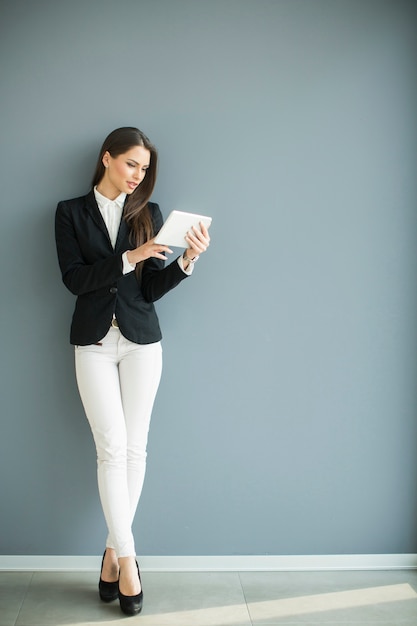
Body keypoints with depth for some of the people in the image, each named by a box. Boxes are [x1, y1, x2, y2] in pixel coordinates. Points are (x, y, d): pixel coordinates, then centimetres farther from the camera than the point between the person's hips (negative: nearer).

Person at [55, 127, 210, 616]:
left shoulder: (149, 214, 8)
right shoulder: (71, 212, 4)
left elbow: (153, 289, 3)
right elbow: (73, 277, -8)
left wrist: (187, 260, -14)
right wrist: (128, 258, -18)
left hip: (141, 341, 2)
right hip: (94, 342, -2)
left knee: (134, 448, 2)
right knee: (113, 448, -7)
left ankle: (114, 550, 16)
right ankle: (127, 558, 1)